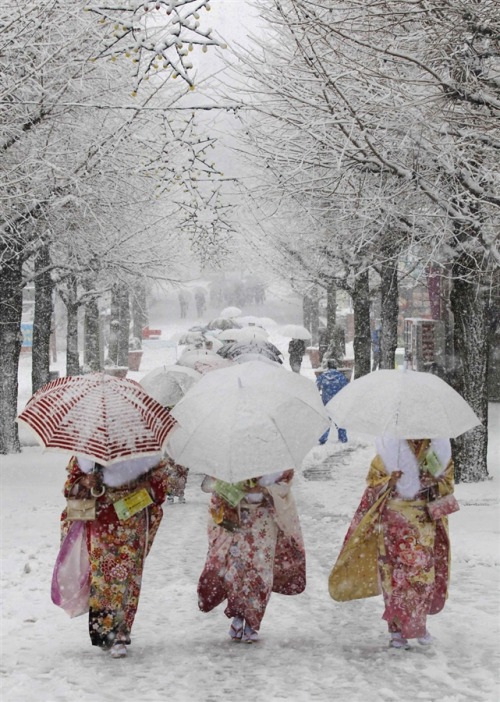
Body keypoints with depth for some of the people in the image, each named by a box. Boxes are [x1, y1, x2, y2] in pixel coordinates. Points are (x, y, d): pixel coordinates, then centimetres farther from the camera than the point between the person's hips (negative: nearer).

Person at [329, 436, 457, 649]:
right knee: (396, 573, -2)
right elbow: (374, 479, 0)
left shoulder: (439, 448, -3)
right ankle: (397, 629, 6)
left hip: (426, 521, 2)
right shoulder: (391, 447, -8)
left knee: (424, 572, 1)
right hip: (394, 521, -2)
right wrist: (390, 482, -19)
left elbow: (447, 481, 9)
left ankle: (419, 623, 18)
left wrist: (435, 485, -12)